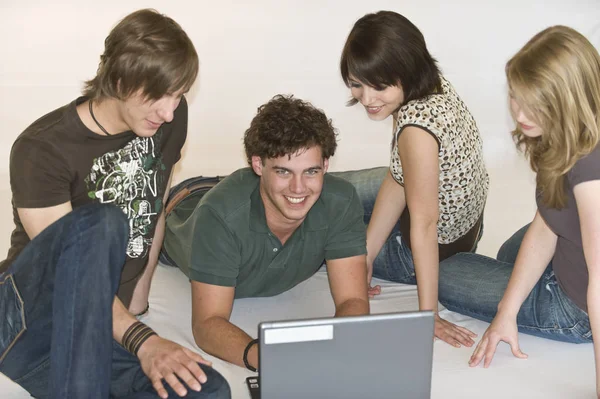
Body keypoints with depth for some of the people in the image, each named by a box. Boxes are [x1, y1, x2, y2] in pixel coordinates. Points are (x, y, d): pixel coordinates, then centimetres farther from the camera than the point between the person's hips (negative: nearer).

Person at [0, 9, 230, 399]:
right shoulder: (40, 150, -16)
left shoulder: (171, 118, 2)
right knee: (100, 222, -37)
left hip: (103, 330, 5)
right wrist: (142, 340, -33)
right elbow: (72, 271, -23)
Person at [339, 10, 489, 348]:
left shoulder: (416, 128, -37)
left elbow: (424, 224, -32)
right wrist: (366, 256, -5)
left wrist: (428, 314, -26)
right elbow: (398, 181, -7)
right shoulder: (431, 84, -11)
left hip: (437, 250, -7)